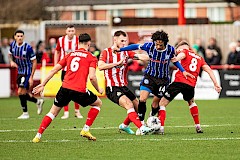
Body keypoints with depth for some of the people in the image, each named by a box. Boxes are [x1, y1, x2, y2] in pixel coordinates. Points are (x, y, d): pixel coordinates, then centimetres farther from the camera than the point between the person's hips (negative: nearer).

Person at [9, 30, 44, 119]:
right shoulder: (13, 45, -3)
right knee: (23, 93, 11)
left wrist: (31, 77, -18)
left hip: (27, 72, -7)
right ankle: (38, 102, 34)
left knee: (21, 92, -11)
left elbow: (34, 62, -15)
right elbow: (10, 54, 19)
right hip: (20, 71, 7)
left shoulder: (28, 47, -21)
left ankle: (25, 113, 4)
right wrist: (11, 61, -4)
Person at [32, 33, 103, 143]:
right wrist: (98, 89, 10)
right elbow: (92, 76, -6)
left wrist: (43, 84, 18)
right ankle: (85, 130, 15)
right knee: (98, 103, 22)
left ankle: (38, 136, 8)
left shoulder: (70, 55, 18)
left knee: (53, 112, 19)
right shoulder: (91, 58, 6)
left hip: (65, 88, 3)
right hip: (80, 90, -3)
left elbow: (54, 70, 14)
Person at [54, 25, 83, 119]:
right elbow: (57, 52, 14)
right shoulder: (61, 40, 0)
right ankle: (66, 112, 5)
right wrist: (55, 65, 8)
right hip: (65, 69, 1)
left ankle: (77, 111, 16)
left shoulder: (78, 40, -7)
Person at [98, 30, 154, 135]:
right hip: (112, 88, -7)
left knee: (138, 106, 9)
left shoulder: (126, 52, 10)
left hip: (123, 87, 7)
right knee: (129, 105, -24)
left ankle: (124, 126, 31)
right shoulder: (106, 52, -4)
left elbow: (145, 57, 1)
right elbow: (100, 66, -22)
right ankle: (141, 128, -31)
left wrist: (137, 57, -23)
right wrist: (117, 63, -26)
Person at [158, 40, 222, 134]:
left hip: (179, 81, -5)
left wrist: (176, 59, -37)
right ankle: (198, 127, 31)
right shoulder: (200, 58, 27)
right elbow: (209, 70, 19)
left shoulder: (185, 52, 11)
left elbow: (181, 55, -14)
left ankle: (161, 128, -11)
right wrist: (216, 84, 16)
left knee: (162, 103, 3)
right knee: (191, 102, 35)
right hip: (191, 85, 5)